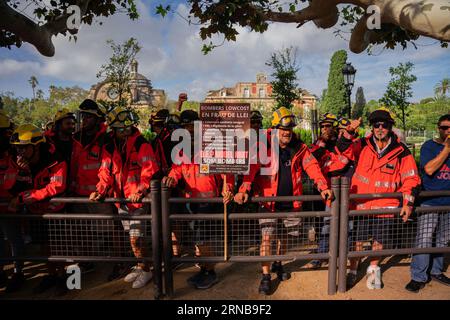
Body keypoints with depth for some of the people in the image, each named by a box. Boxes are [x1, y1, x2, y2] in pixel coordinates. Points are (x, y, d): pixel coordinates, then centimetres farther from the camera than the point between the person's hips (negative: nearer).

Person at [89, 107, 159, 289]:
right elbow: (106, 173, 5)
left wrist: (140, 192, -26)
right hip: (121, 199, 6)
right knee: (132, 237, 17)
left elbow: (149, 171, -17)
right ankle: (141, 266, 33)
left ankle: (146, 270, 14)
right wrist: (100, 191, -10)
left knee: (136, 238, -6)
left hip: (137, 199, -6)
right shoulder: (109, 148, 6)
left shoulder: (142, 145, -10)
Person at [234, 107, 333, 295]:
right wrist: (243, 190, -35)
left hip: (291, 201, 4)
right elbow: (252, 168, -21)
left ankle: (278, 264, 43)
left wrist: (323, 187, -16)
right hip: (269, 200, -3)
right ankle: (266, 277, 9)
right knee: (266, 237, -6)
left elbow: (312, 166, -3)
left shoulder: (299, 148, 0)